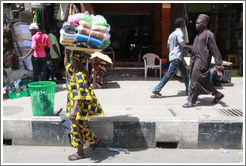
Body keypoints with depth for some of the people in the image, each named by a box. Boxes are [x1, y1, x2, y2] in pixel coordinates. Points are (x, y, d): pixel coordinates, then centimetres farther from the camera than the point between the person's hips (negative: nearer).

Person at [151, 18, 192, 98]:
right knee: (169, 74, -11)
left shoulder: (173, 33, 17)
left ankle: (188, 90, 24)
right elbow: (183, 45, -21)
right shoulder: (179, 33, -12)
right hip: (176, 56, -10)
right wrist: (192, 47, -9)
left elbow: (168, 46, 17)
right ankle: (155, 91, -11)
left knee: (184, 72, 16)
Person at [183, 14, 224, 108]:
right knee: (203, 81, 13)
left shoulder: (209, 34, -9)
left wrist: (219, 64, -15)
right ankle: (218, 94, 28)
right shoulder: (199, 35, 18)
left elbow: (215, 50, -12)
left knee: (195, 80, -8)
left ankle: (192, 101, -1)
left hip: (202, 61, -9)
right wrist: (192, 59, 23)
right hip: (195, 60, 9)